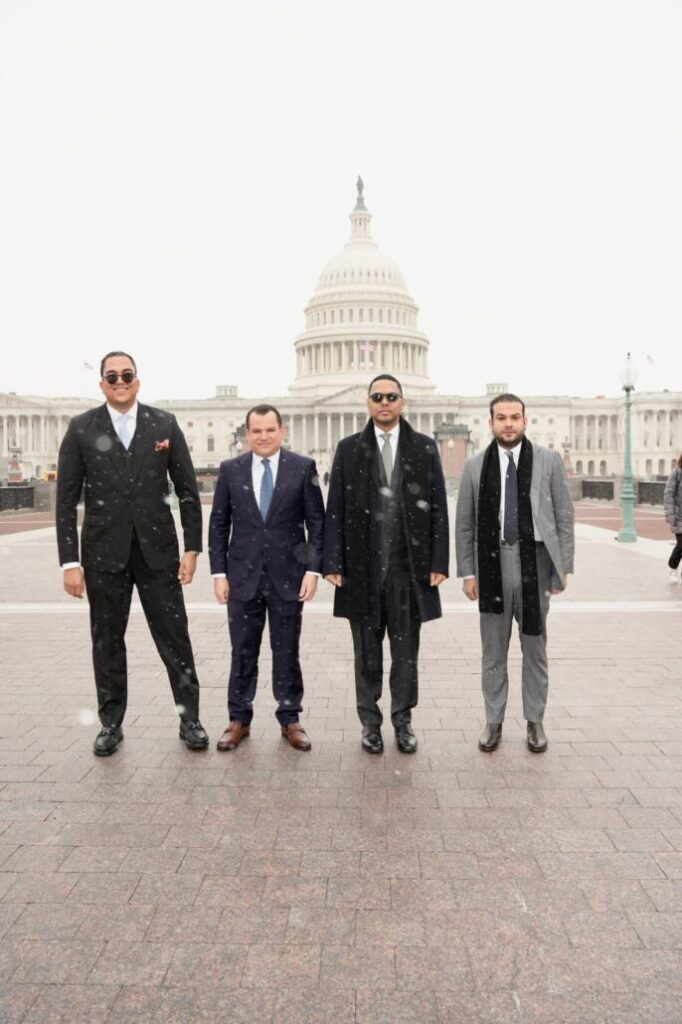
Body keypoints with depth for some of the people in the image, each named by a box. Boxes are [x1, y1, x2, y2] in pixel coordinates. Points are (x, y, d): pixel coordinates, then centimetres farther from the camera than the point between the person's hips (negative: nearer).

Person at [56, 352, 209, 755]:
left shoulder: (164, 424, 2)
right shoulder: (81, 429, 1)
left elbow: (188, 489, 4)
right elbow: (67, 501, 0)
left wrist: (192, 547, -1)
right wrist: (70, 561, -5)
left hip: (157, 548, 0)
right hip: (104, 551, 0)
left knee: (174, 636, 4)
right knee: (107, 641, 10)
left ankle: (190, 718, 18)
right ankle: (111, 723, 26)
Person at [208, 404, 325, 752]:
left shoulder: (303, 467, -1)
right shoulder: (230, 469, 3)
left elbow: (317, 522, 0)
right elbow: (218, 524, 6)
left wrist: (313, 569, -7)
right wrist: (219, 572, 0)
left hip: (288, 575, -1)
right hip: (243, 575, 1)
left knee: (286, 651, 9)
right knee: (242, 652, 10)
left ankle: (289, 718, 23)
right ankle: (239, 719, 24)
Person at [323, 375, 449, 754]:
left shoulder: (425, 447, 5)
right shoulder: (349, 448, 5)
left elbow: (438, 508, 3)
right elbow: (336, 510, 2)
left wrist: (438, 562, -3)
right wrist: (334, 562, -4)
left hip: (409, 566, 0)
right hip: (363, 566, 0)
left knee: (406, 651, 10)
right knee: (367, 652, 10)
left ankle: (403, 720, 26)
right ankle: (370, 722, 24)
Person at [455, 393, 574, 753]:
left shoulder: (549, 461, 1)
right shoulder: (475, 466, 3)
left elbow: (564, 517, 2)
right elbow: (464, 524, 5)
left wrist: (563, 567, -2)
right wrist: (467, 571, 0)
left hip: (535, 562, 0)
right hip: (493, 562, 1)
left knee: (535, 648, 12)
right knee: (493, 650, 11)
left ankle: (534, 721, 27)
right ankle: (493, 721, 25)